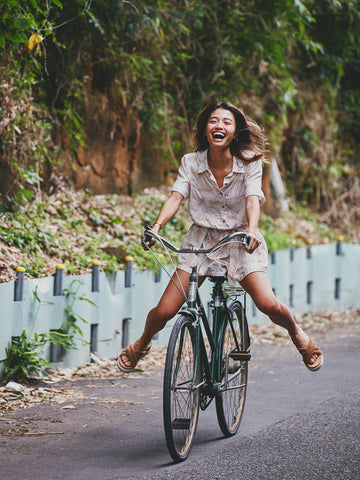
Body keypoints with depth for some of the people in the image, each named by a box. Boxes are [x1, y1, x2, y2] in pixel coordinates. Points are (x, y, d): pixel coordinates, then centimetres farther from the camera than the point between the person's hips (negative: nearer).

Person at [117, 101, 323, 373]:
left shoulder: (249, 163, -10)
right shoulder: (191, 162, -5)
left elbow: (252, 199, -22)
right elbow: (176, 196, -16)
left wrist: (251, 229, -43)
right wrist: (157, 226, -35)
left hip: (240, 240, -1)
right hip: (202, 239, 1)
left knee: (268, 304, -21)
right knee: (164, 311, -8)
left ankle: (298, 334, 12)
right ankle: (142, 343, 26)